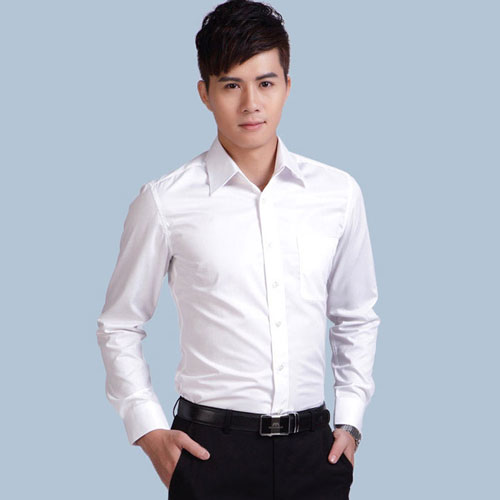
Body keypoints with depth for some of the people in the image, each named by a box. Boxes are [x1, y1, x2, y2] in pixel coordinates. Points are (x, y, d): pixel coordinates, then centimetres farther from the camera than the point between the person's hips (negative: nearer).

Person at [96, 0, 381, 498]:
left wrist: (350, 422, 8)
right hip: (211, 451, -2)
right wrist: (148, 429, -2)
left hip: (313, 449, 2)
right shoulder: (165, 203, -4)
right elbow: (118, 327, 6)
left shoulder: (339, 193, 4)